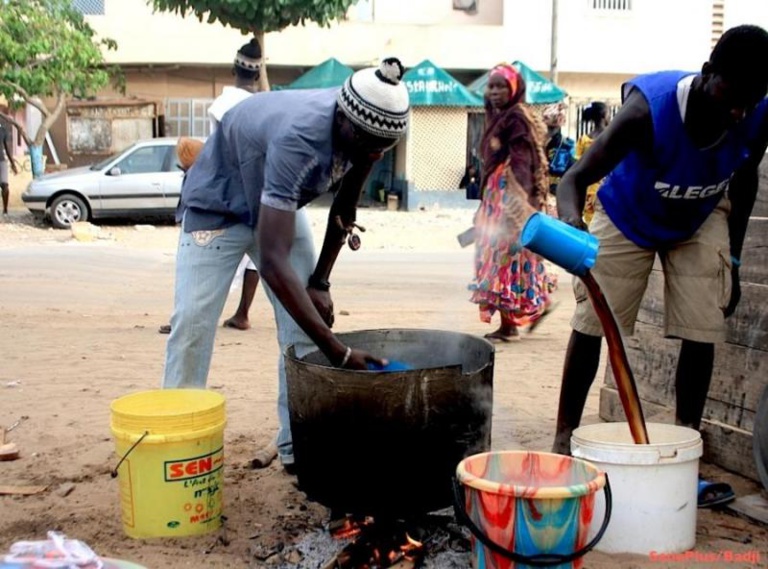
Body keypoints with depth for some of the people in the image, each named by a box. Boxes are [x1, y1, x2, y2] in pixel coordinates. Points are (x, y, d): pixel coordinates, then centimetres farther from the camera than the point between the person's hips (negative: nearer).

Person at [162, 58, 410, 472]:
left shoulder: (364, 132, -21)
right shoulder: (298, 139, -43)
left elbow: (344, 209, -1)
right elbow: (273, 261, -49)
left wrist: (320, 282, -5)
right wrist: (338, 352, -51)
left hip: (280, 204, 6)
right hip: (218, 204, -6)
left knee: (308, 315, -4)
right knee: (193, 321, -15)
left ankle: (298, 443, 3)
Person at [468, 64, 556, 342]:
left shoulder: (516, 118, -11)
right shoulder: (497, 118, 17)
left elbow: (522, 162, -21)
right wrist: (486, 201, 22)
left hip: (511, 198, -10)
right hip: (497, 197, 10)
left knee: (506, 253, -8)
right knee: (499, 253, 12)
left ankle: (509, 323, -3)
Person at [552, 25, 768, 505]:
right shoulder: (650, 109, -38)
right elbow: (578, 177, -41)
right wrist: (572, 222, -63)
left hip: (700, 223, 3)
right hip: (628, 217, -3)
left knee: (702, 331, -6)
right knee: (591, 323, -5)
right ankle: (565, 437, 8)